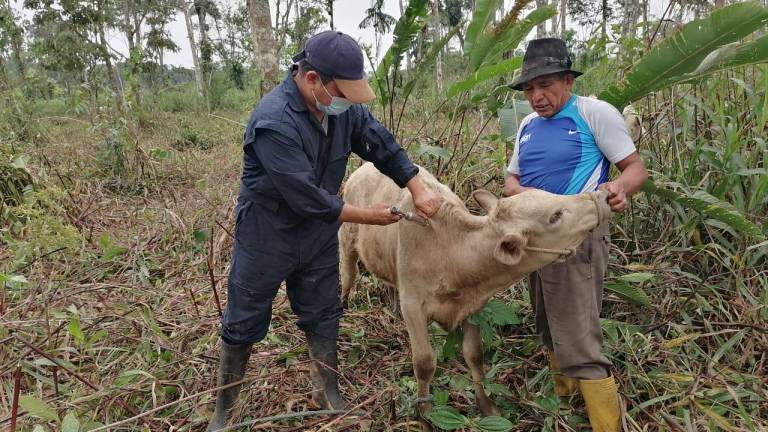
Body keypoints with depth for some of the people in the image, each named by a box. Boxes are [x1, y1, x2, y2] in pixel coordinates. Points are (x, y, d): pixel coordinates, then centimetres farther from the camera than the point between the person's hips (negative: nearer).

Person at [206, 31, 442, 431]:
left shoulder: (343, 106, -9)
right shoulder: (274, 122, -30)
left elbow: (383, 145, 2)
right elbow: (308, 199, -30)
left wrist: (417, 190, -9)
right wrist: (368, 216, -19)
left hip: (319, 234, 6)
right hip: (266, 237, -5)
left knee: (323, 318, 16)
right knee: (243, 326, 10)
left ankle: (330, 397, 35)